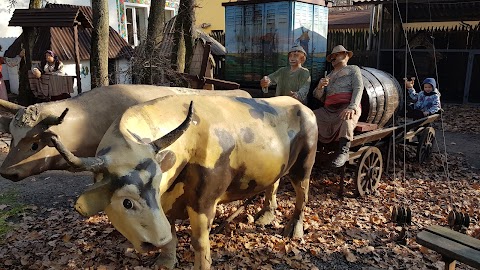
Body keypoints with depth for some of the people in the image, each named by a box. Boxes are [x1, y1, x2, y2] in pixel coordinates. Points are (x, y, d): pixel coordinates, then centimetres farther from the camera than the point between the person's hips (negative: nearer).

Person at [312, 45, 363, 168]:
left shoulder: (353, 69, 16)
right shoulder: (329, 76, 29)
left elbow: (358, 88, -3)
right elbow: (319, 97, 19)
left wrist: (352, 107, -22)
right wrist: (320, 87, -6)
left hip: (346, 107, -5)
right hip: (329, 110, 5)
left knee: (347, 118, -39)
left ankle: (343, 152, -39)